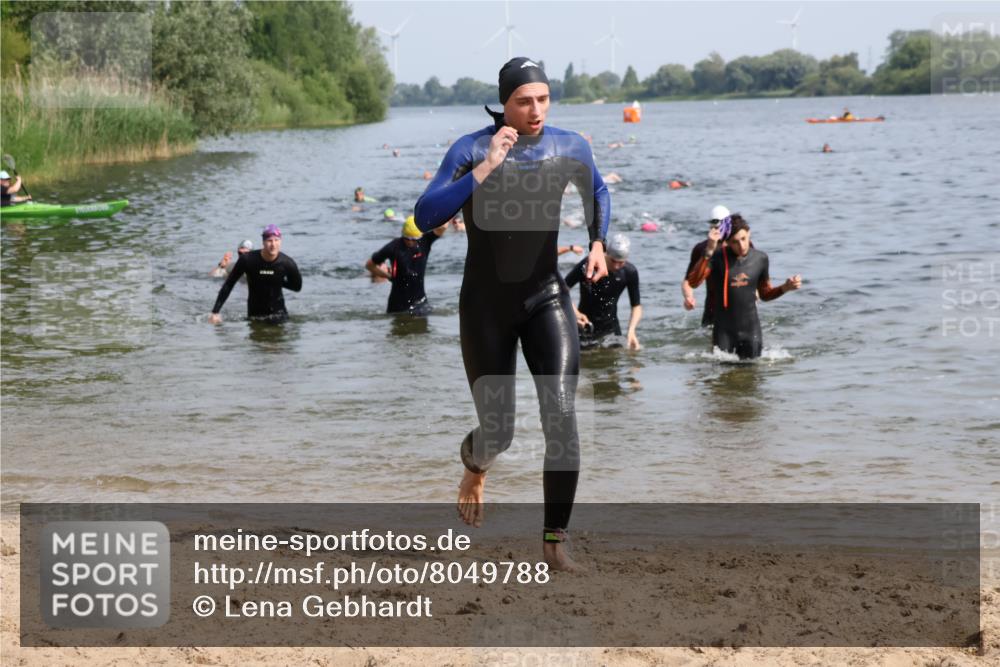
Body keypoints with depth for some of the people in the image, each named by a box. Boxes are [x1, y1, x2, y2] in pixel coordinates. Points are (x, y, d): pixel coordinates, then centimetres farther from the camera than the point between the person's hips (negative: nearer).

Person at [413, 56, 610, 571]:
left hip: (546, 298, 2)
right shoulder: (471, 150, -15)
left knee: (561, 415, -18)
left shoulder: (570, 148, -3)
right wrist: (485, 170, -32)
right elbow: (425, 216, -26)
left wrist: (598, 243, 3)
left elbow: (597, 192, 19)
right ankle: (475, 463, 45)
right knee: (498, 433, 5)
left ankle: (555, 538, -9)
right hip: (485, 306, -2)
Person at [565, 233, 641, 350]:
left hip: (611, 327, 3)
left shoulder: (630, 272, -10)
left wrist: (631, 330, -17)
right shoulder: (587, 266, -21)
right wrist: (575, 312, -29)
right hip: (586, 326, -3)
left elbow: (636, 306, -1)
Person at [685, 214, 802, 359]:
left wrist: (785, 287, -5)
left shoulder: (760, 259, 0)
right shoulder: (717, 257, -10)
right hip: (724, 329, -2)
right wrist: (709, 251, -32)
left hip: (750, 328, 2)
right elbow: (693, 282, -25)